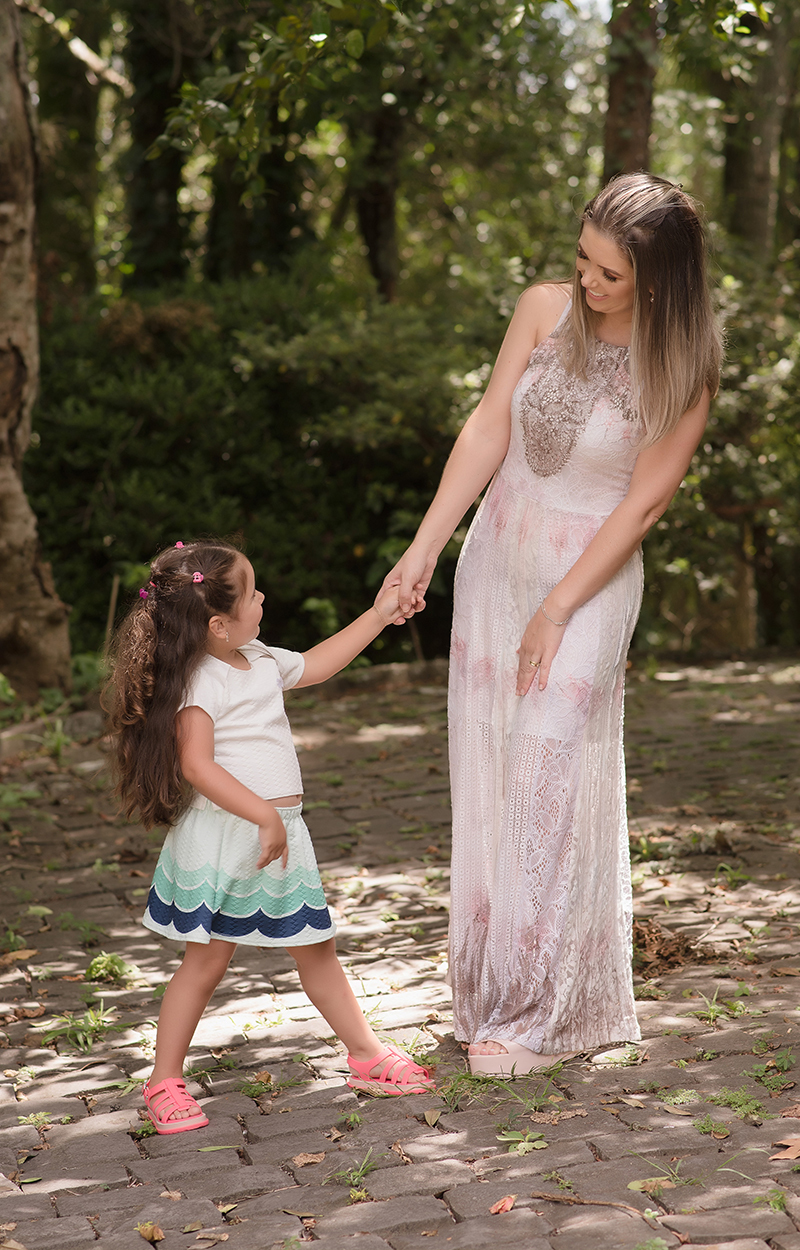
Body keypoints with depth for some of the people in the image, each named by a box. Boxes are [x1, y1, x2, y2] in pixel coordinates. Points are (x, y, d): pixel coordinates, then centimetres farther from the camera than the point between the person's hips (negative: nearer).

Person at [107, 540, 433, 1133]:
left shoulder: (260, 660, 10)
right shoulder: (202, 682, -18)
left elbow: (314, 665, 29)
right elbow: (196, 765, -25)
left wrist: (378, 616, 31)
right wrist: (266, 816, -29)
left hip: (280, 832, 8)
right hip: (223, 837, -8)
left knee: (316, 949, 14)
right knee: (208, 960, 0)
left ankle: (368, 1055, 24)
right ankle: (165, 1082, 12)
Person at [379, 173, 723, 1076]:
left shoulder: (682, 371, -14)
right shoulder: (544, 310, -4)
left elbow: (642, 504, -12)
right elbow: (487, 432, -1)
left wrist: (557, 612, -13)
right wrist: (423, 548, -5)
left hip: (591, 577, -4)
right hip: (496, 559, 5)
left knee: (551, 785, -6)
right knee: (485, 775, 7)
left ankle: (543, 1017, 4)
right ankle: (493, 992, 20)